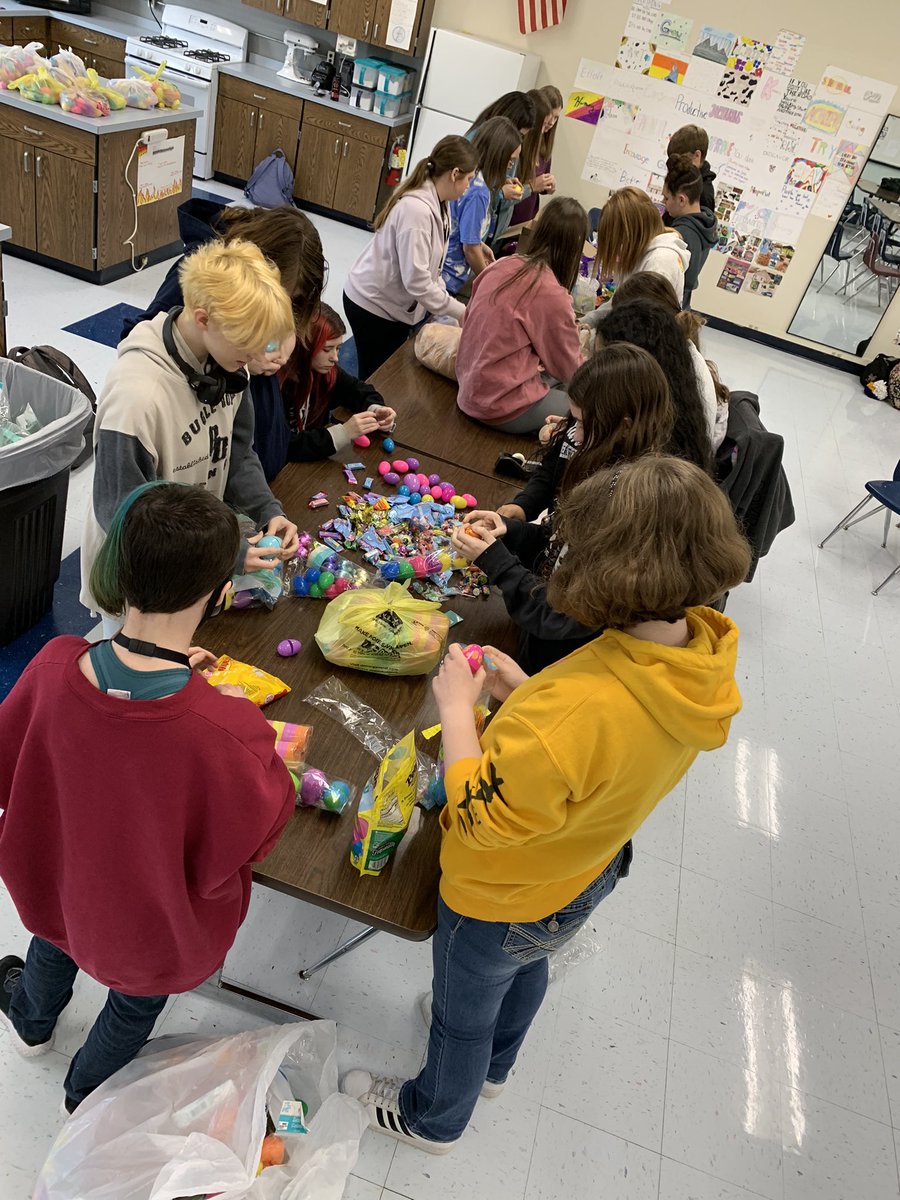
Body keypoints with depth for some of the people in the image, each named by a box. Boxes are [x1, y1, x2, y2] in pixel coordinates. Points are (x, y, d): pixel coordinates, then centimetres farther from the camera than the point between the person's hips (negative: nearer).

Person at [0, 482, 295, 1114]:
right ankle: (89, 1095, 65)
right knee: (137, 1004, 33)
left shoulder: (56, 667, -31)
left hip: (54, 880, 3)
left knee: (56, 936, 40)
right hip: (159, 930, -3)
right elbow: (252, 838, -24)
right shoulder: (227, 731, -43)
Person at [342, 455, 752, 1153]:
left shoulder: (579, 707, -47)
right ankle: (493, 1066, 70)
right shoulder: (704, 654, -20)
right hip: (590, 870, 7)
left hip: (504, 898, -7)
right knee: (525, 973, 38)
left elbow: (478, 817, -34)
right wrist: (528, 694, -11)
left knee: (464, 1010, 26)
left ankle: (433, 1118, 59)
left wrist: (457, 706, -25)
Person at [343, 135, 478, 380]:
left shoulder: (438, 204, 1)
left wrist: (447, 303, -4)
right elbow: (416, 280, -30)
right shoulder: (416, 209, -27)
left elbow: (429, 268, 7)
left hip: (395, 304, 9)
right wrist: (460, 311, -23)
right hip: (374, 305, -8)